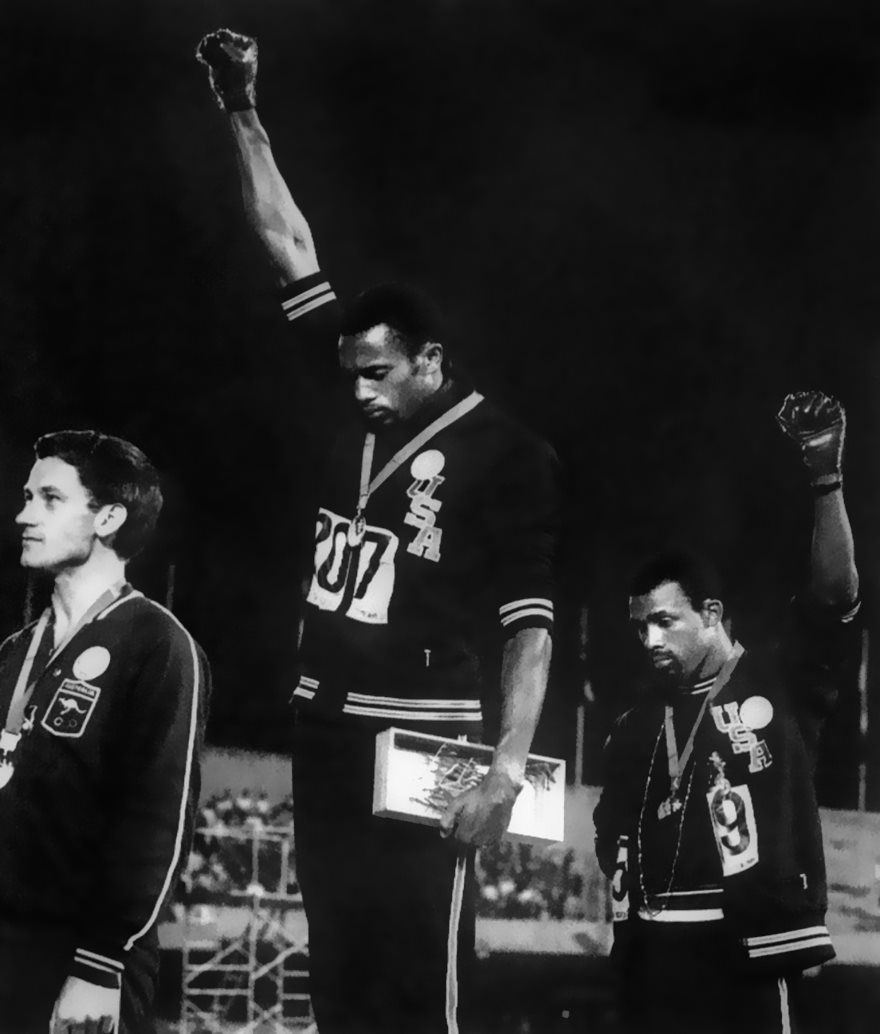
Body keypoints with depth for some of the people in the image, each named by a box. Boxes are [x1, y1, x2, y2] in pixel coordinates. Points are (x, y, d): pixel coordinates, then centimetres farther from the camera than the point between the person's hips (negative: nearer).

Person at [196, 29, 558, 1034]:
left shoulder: (504, 456, -7)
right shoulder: (358, 405, 8)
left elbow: (529, 629, -9)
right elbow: (291, 246, 12)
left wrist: (506, 770, -17)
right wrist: (242, 114, 9)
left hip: (422, 739, -6)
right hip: (323, 727, 6)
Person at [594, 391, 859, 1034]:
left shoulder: (781, 684, 5)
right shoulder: (638, 729, 19)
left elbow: (836, 595, -8)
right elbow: (616, 836, 19)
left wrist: (825, 479, -16)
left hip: (754, 939, -4)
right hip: (659, 949, 4)